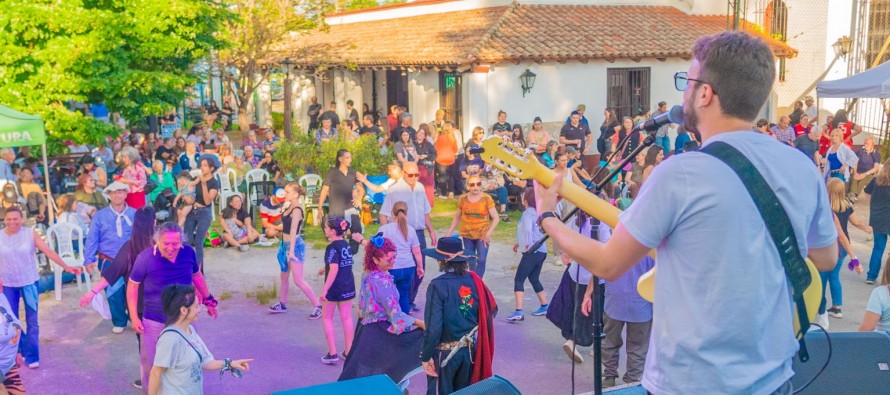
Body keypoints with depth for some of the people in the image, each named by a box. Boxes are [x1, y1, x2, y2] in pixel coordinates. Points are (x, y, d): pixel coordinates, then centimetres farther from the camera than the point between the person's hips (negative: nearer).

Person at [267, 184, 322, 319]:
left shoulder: (296, 210, -19)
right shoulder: (289, 207, 7)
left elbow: (293, 231, -27)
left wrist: (291, 251, -32)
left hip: (295, 245, -9)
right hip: (285, 244, 9)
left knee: (298, 280, -9)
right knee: (284, 276, 19)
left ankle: (317, 306, -3)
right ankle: (282, 304, 34)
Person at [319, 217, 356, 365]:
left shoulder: (332, 247, -17)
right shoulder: (346, 245, 7)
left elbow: (334, 270, -25)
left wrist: (324, 290, -25)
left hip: (334, 288, -7)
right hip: (348, 287, 7)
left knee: (327, 318, 8)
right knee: (346, 318, 11)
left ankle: (332, 353, 6)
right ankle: (348, 351, 16)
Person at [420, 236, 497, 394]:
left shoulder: (438, 285, -20)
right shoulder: (474, 280, -6)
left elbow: (433, 326, -22)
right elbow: (492, 310, 3)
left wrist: (426, 356, -12)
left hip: (446, 351, -5)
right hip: (471, 348, 5)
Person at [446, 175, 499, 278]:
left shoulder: (487, 198, -10)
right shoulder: (462, 199, -2)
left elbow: (496, 218, -9)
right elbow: (457, 218, 9)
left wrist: (488, 233, -17)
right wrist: (449, 233, 6)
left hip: (482, 235, -2)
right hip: (467, 235, 3)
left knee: (481, 260, -12)